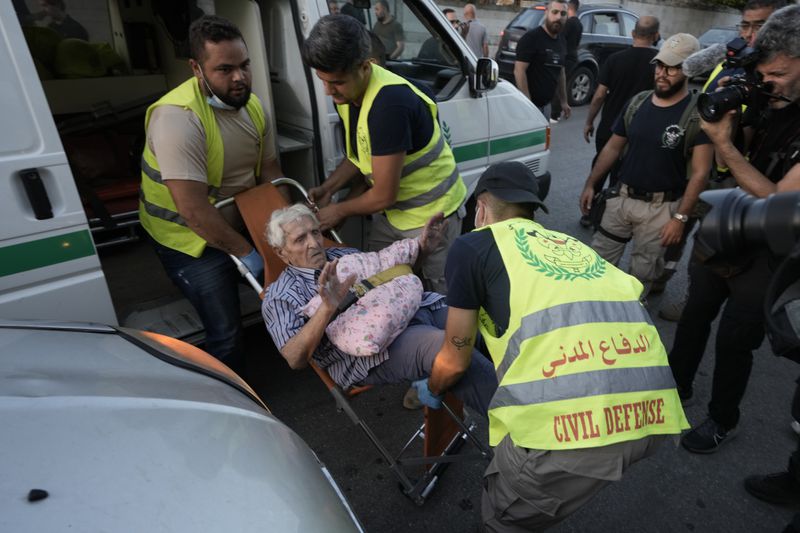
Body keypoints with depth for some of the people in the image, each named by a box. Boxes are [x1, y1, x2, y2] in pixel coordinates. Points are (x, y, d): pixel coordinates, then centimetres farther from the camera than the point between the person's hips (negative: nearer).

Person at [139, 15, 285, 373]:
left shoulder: (252, 105, -3)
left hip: (236, 221, 8)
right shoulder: (178, 116, -28)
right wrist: (245, 251, -23)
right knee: (226, 333, -6)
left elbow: (270, 168, 4)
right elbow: (193, 210, -31)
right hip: (188, 237, -7)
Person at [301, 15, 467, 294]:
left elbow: (384, 195, -25)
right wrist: (328, 187, -2)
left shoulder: (389, 103, -31)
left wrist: (339, 211, -8)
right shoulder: (346, 92, -4)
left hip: (430, 214, -8)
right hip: (391, 211, 8)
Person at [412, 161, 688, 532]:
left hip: (569, 419, -6)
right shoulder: (569, 243, 27)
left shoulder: (471, 246, 11)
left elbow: (454, 360, 15)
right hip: (648, 412, 6)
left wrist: (431, 391, 38)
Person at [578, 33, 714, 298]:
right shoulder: (637, 103, 3)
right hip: (621, 197, 4)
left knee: (642, 272, 10)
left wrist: (680, 217, -18)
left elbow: (699, 172, -14)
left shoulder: (697, 114, -12)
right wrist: (590, 183, 7)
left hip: (661, 207, -4)